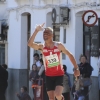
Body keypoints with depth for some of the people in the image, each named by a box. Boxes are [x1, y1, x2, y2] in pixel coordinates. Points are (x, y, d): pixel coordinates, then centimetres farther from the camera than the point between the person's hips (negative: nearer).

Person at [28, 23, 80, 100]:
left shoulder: (58, 45, -8)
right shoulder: (42, 47, -5)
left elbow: (70, 55, 2)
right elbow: (30, 44, -24)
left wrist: (76, 68, -4)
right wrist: (36, 31, -29)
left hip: (59, 75, -2)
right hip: (49, 76, 2)